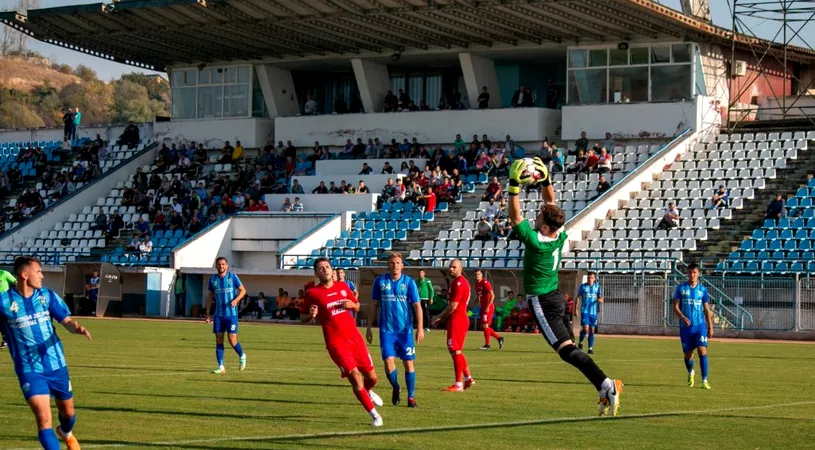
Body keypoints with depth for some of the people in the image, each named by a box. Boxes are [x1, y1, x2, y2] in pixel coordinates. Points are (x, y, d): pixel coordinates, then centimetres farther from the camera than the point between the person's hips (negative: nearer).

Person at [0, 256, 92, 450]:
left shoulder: (47, 295, -1)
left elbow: (67, 321, -3)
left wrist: (77, 328, -24)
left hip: (56, 365, 4)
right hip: (29, 370, -4)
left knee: (67, 411, 22)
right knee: (43, 418, -19)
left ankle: (66, 433, 56)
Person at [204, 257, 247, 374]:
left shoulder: (232, 277, -2)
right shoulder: (213, 279, 7)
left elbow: (243, 290, 3)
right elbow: (210, 296, 14)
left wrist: (236, 300, -16)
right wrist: (207, 313, 10)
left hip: (231, 313, -3)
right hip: (218, 314, 3)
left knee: (232, 340, -7)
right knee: (219, 340, -1)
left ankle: (242, 356, 23)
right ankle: (221, 367, 2)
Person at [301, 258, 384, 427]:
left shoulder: (343, 286, 8)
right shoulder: (313, 293, -3)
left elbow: (357, 306, 21)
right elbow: (302, 317, 5)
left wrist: (352, 305, -3)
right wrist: (311, 315, -18)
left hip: (354, 336, 4)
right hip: (335, 342, -4)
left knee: (372, 377, 8)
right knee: (355, 377, -14)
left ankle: (369, 391, 46)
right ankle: (374, 415, 0)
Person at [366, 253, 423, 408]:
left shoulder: (409, 282, -2)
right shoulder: (380, 281, 2)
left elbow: (417, 306, -3)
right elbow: (373, 305, 9)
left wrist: (420, 328, -12)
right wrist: (369, 328, 7)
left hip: (405, 330, 0)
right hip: (386, 329, 0)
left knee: (408, 363, 1)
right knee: (388, 361, -10)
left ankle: (411, 397, 13)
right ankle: (396, 388, 18)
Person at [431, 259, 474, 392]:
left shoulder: (459, 283, -15)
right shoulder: (457, 282, 18)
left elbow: (453, 306, -18)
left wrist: (440, 316, -6)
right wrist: (442, 317, 18)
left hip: (457, 320, -11)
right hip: (460, 319, 11)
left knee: (455, 351, -8)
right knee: (455, 351, 17)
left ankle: (458, 384, -7)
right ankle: (468, 378, 21)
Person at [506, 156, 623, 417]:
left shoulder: (536, 242, -19)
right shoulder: (560, 236, 0)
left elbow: (515, 217, -14)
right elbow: (551, 205, 13)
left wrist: (514, 187, -13)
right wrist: (545, 181, 9)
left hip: (542, 302, -8)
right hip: (555, 297, 8)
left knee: (567, 350, -13)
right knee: (567, 349, 11)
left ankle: (606, 386, -25)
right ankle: (605, 393, 5)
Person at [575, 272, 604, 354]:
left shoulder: (597, 287, 7)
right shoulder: (583, 286, 1)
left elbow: (601, 298, 7)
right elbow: (577, 297, 5)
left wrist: (600, 300, -18)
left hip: (593, 311, 3)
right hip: (584, 311, -3)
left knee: (592, 330, 2)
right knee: (585, 329, -15)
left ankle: (590, 348, 9)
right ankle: (580, 343, 10)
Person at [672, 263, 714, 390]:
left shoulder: (702, 289, 6)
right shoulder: (681, 288, 3)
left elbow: (707, 309, 10)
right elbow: (676, 306, 0)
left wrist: (710, 327, 6)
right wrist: (683, 317, -18)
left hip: (700, 325, 0)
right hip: (685, 327, 0)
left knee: (702, 351, -14)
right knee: (688, 354, 8)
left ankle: (704, 381, -14)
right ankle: (690, 373, 40)